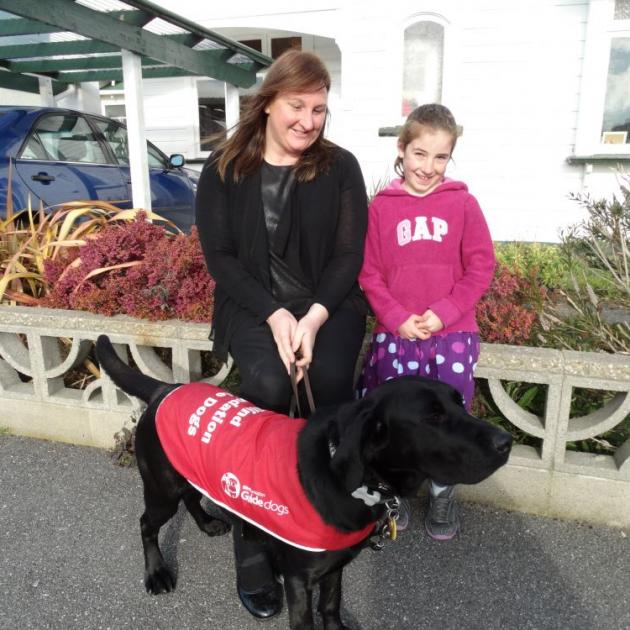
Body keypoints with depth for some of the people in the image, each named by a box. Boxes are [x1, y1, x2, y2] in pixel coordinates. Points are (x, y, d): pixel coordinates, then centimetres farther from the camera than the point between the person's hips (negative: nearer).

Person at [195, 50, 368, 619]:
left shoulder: (340, 167, 1)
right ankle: (254, 550, -13)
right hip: (253, 305, 0)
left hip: (329, 302, 1)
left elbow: (349, 254, -3)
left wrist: (314, 317, -18)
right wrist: (275, 314, -16)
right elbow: (220, 256, -3)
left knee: (333, 379, -28)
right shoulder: (224, 169, 1)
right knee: (267, 387, -27)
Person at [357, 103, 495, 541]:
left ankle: (443, 489, 22)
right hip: (397, 328, 0)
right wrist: (397, 317, -7)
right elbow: (369, 273, 4)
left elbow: (481, 267, 2)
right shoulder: (381, 206, 3)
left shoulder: (463, 203, 3)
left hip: (452, 327, 0)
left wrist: (444, 311, -9)